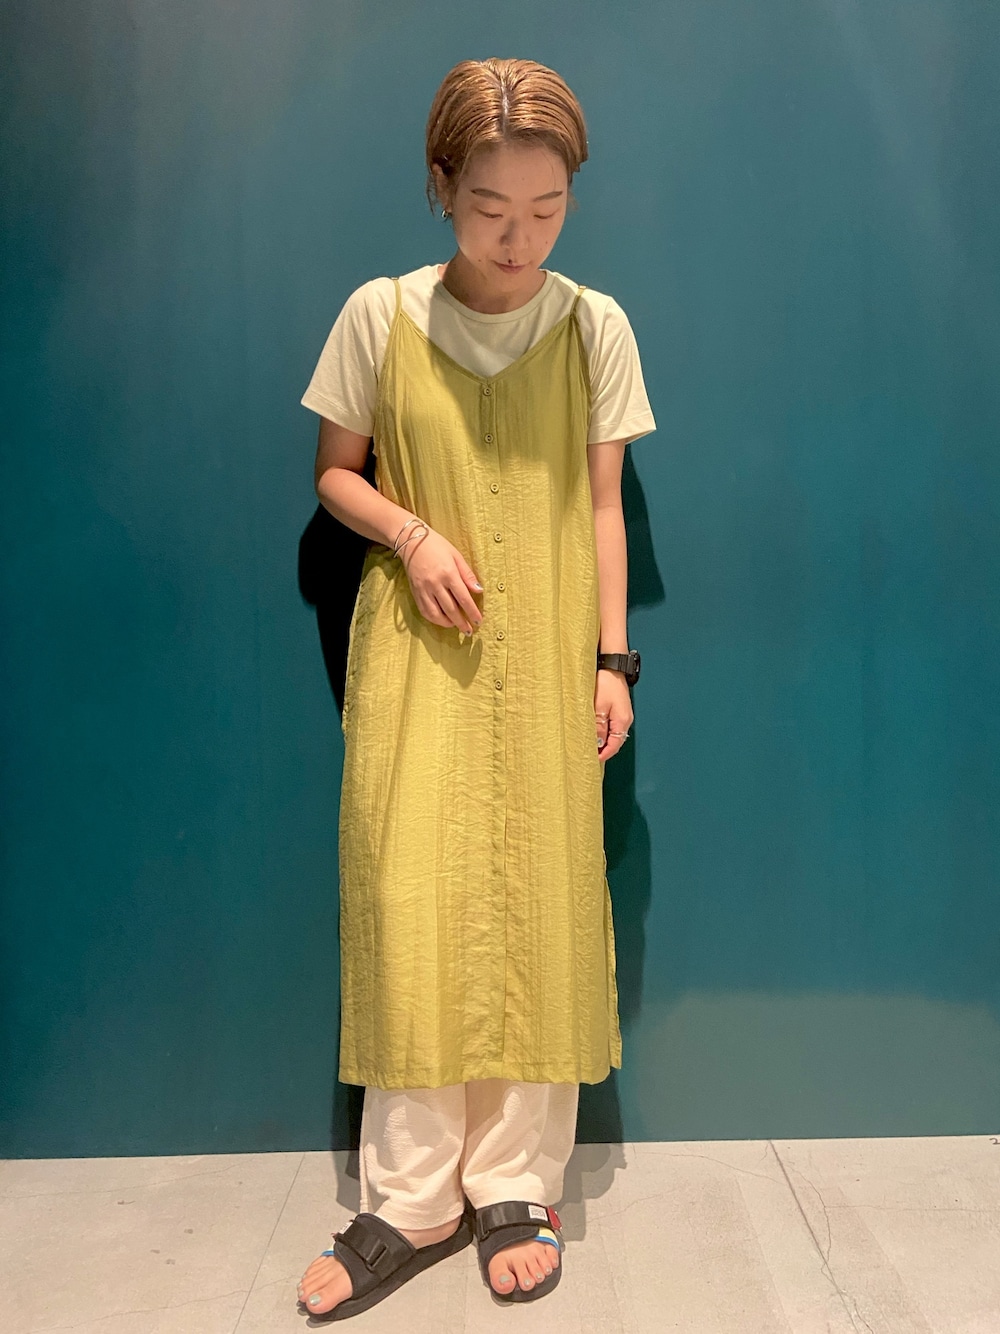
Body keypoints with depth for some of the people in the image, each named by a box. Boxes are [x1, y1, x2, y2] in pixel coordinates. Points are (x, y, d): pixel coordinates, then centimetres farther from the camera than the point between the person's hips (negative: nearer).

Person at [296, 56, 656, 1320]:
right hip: (416, 649, 0)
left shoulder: (594, 324, 3)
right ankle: (410, 1199, 16)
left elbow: (601, 501, 5)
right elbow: (335, 470, 9)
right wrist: (411, 531, -11)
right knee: (403, 898, -2)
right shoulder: (379, 314, 1)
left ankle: (517, 1184, 21)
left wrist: (611, 657, 1)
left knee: (535, 904, 2)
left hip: (543, 656, 1)